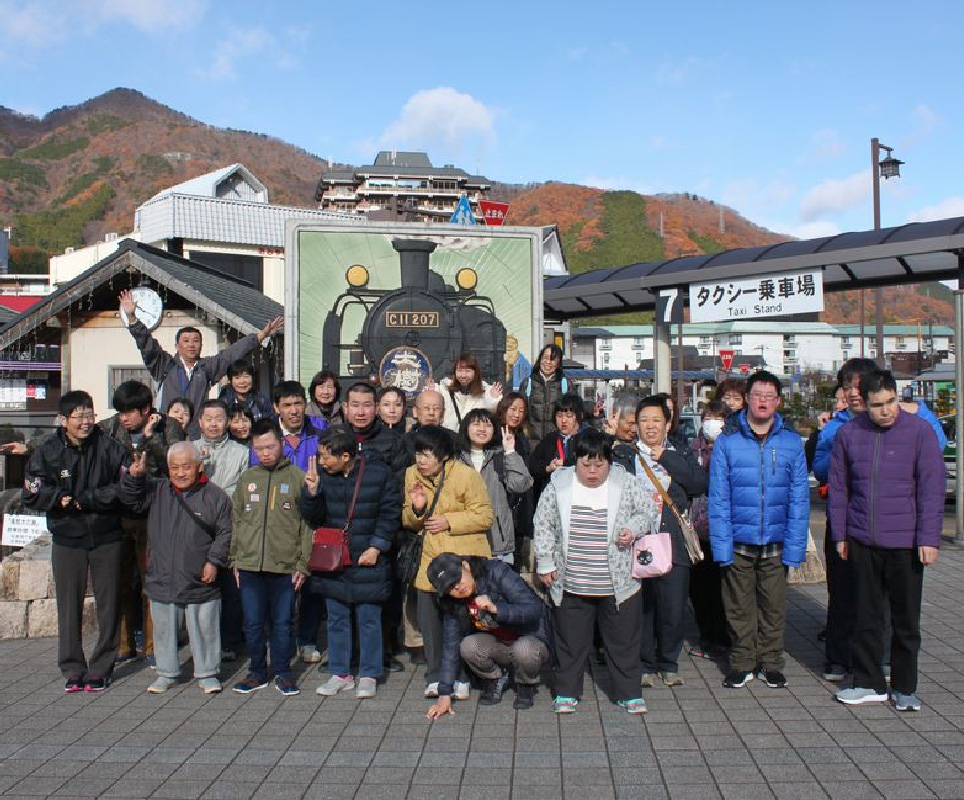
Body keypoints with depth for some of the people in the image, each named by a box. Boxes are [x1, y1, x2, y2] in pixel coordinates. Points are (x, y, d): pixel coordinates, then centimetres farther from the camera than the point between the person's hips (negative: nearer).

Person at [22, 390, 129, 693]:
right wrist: (61, 499, -20)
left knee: (109, 605, 5)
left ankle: (101, 670, 18)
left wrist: (86, 499, -16)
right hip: (67, 540, 1)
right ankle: (72, 670, 20)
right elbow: (31, 495, -4)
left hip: (107, 539, -1)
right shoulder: (46, 452, -1)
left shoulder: (108, 446, -6)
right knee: (69, 607, 7)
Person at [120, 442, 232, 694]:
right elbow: (130, 498, 1)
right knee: (164, 629, 14)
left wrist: (214, 562, -10)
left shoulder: (215, 496, -3)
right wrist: (134, 476, -16)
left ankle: (207, 673, 22)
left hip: (201, 582, -2)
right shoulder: (156, 490, 5)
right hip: (163, 579, 3)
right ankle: (166, 672, 30)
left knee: (204, 629, 6)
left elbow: (224, 533, -1)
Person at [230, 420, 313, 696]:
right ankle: (257, 673, 24)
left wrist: (303, 564, -7)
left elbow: (307, 525, -2)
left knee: (282, 623, 7)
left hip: (285, 566, -3)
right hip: (249, 566, 3)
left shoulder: (298, 478, -1)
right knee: (252, 623, 9)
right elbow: (235, 521, 14)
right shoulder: (247, 479, 9)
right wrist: (235, 560, 8)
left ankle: (282, 673, 21)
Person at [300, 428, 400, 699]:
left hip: (368, 562, -4)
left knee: (369, 620, 4)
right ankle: (340, 674, 24)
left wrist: (376, 547, -12)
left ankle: (368, 675, 17)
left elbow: (389, 514, -5)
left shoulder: (379, 473, -9)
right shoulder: (322, 474, 1)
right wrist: (312, 492, -15)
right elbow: (313, 517, 3)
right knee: (336, 619, 12)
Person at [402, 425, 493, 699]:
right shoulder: (412, 475, 5)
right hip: (431, 558, 4)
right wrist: (415, 509, -10)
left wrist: (448, 521, -17)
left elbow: (484, 517, -9)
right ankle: (435, 676, 18)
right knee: (428, 615, 2)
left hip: (465, 558, -4)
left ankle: (461, 678, 19)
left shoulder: (467, 475, -11)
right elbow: (410, 522, 13)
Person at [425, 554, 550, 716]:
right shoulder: (451, 603, -8)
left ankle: (526, 686, -2)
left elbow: (534, 609, -26)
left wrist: (495, 609, -40)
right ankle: (494, 679, 5)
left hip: (532, 640, -3)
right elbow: (450, 646, -7)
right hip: (497, 645, 3)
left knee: (523, 649, -36)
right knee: (468, 646, -26)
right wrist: (444, 694, -12)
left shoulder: (497, 573, -23)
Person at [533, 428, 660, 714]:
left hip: (618, 583, 0)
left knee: (623, 641, 10)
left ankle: (629, 692, 26)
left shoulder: (625, 483, -2)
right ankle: (566, 691, 27)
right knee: (570, 641, 11)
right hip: (570, 585, 0)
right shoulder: (559, 484, -2)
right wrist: (545, 563, 1)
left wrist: (634, 528, -11)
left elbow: (650, 510, 8)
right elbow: (543, 523, 4)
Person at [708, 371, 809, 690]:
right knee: (739, 607, 8)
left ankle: (771, 663, 28)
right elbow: (718, 498, -4)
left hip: (776, 542, 1)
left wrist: (794, 546, -5)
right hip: (738, 541, -1)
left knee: (774, 606, 10)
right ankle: (741, 663, 25)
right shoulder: (727, 441, -2)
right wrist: (721, 545, -11)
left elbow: (799, 498, 2)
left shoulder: (791, 442, 2)